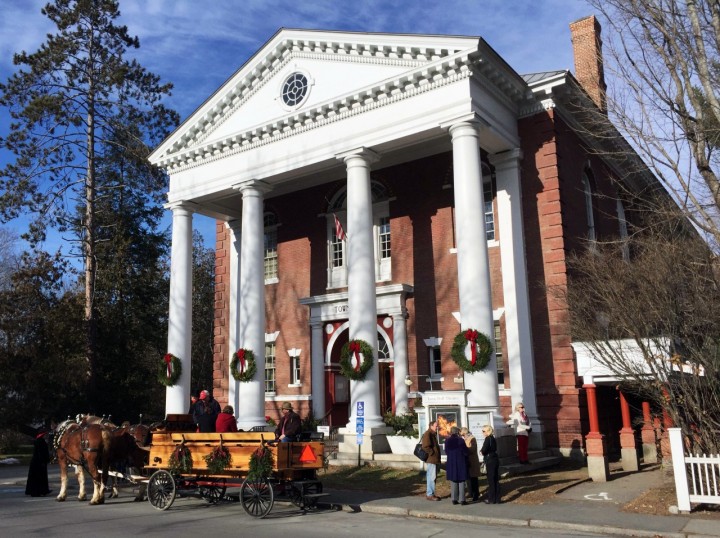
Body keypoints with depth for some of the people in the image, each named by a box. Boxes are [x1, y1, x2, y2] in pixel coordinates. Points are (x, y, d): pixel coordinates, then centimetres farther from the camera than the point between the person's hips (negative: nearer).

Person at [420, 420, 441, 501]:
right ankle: (429, 494, -4)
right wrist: (432, 453, -16)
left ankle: (429, 493, 20)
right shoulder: (427, 434, -14)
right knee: (431, 477, -8)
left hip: (434, 459, 10)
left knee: (431, 477, 14)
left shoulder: (433, 434, 18)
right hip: (431, 459, -10)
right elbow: (425, 447, -24)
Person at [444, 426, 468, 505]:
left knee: (453, 481, 12)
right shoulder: (461, 440, -13)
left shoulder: (447, 441, -2)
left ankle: (454, 499, 13)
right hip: (461, 463, -3)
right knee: (461, 481, 5)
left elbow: (446, 452, 6)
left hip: (451, 463, 3)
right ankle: (462, 499, 5)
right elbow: (465, 452, -10)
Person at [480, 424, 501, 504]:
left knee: (491, 480, -2)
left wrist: (481, 450, 1)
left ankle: (491, 499, 4)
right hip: (495, 460, 9)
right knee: (496, 480, 11)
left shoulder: (488, 439, -14)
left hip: (490, 461, -9)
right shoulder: (493, 438, 13)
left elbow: (484, 450, -20)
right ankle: (497, 499, 16)